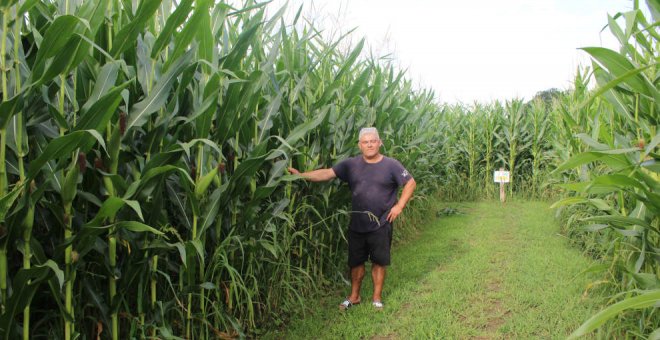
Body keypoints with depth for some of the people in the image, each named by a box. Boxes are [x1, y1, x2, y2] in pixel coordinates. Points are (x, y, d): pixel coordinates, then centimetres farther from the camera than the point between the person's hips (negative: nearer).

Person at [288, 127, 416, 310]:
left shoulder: (391, 165, -8)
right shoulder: (351, 164, -3)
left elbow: (410, 183, -2)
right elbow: (327, 173, -8)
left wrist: (399, 206, -9)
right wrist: (301, 175, -17)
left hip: (381, 225, -2)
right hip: (357, 225, 2)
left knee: (379, 261, 10)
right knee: (356, 261, 13)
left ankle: (377, 297, 27)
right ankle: (354, 296, 31)